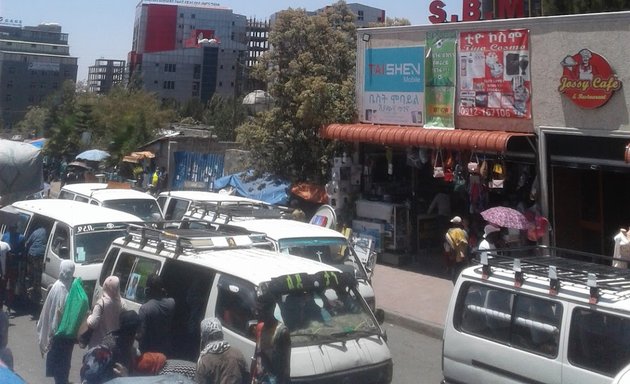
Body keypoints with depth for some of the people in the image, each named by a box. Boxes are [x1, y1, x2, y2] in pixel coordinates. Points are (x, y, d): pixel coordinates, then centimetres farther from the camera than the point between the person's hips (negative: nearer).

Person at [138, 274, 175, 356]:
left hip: (151, 351, -4)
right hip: (166, 349, 4)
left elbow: (142, 334, -22)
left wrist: (142, 351, -5)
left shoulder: (145, 309, -26)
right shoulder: (171, 303, -11)